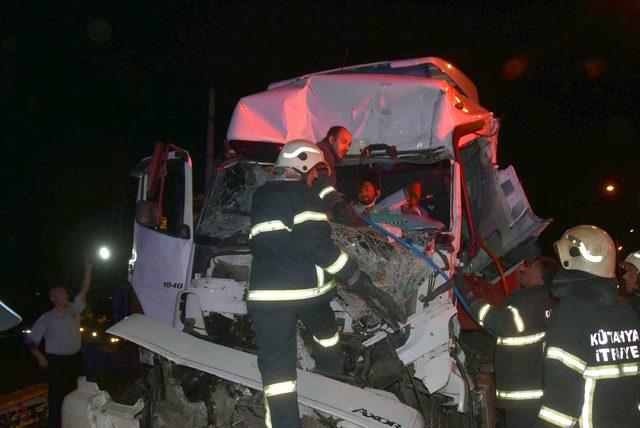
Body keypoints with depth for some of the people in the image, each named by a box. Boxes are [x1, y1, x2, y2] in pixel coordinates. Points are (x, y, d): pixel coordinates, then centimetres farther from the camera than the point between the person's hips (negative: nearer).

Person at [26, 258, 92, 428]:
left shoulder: (73, 310, 6)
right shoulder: (47, 318, -5)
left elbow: (84, 291, -1)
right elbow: (30, 340, -2)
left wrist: (88, 269, -10)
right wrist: (40, 357, -13)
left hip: (76, 359, 5)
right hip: (57, 361, -4)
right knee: (57, 396, 0)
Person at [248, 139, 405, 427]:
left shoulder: (261, 195, 12)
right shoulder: (299, 194, -8)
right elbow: (318, 246, -18)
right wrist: (359, 282, -17)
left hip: (268, 294, 3)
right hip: (309, 291, -2)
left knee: (277, 366, 1)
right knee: (325, 330, 29)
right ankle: (334, 377, 53)